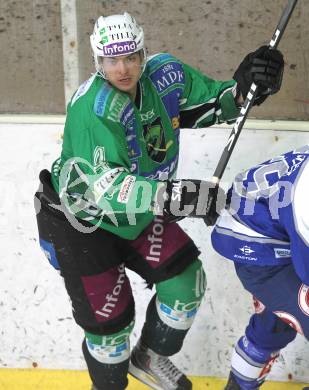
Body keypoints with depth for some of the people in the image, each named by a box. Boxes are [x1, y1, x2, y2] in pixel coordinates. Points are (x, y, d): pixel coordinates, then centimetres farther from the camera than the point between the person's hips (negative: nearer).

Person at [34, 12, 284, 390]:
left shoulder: (166, 74, -14)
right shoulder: (92, 107, -33)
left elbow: (212, 101, -1)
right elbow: (100, 185, -42)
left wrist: (242, 88, -24)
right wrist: (175, 197, -50)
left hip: (139, 211, 6)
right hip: (80, 222, -6)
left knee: (185, 280, 5)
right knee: (109, 316, 0)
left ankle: (148, 358, 31)